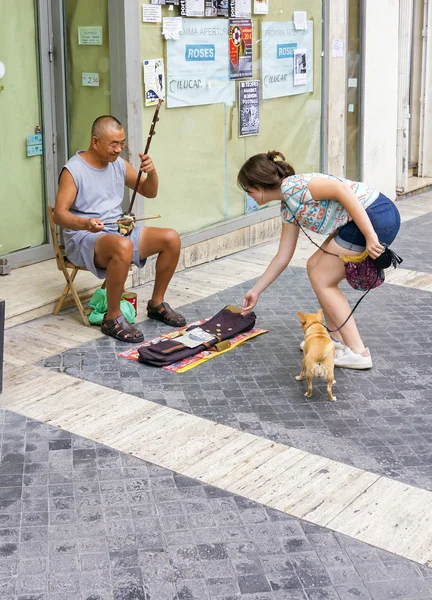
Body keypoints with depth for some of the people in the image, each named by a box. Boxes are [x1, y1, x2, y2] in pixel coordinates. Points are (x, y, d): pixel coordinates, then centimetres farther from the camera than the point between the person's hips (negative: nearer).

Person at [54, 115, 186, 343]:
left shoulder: (119, 164, 7)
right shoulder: (73, 170, -13)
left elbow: (149, 192, 14)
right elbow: (60, 214, -19)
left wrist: (151, 172, -8)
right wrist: (85, 223, -39)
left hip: (119, 231, 7)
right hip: (84, 239, -7)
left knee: (171, 238, -9)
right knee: (122, 246, -39)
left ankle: (156, 304, 7)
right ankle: (112, 318, -26)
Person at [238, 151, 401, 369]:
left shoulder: (291, 186, -12)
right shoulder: (288, 208, 16)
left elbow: (342, 190, -23)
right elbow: (283, 257, 23)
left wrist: (370, 236, -25)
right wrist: (256, 290, 29)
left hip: (377, 216, -10)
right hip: (367, 221, 10)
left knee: (322, 280, 0)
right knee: (314, 267, 17)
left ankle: (357, 352, 3)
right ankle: (337, 340, 24)